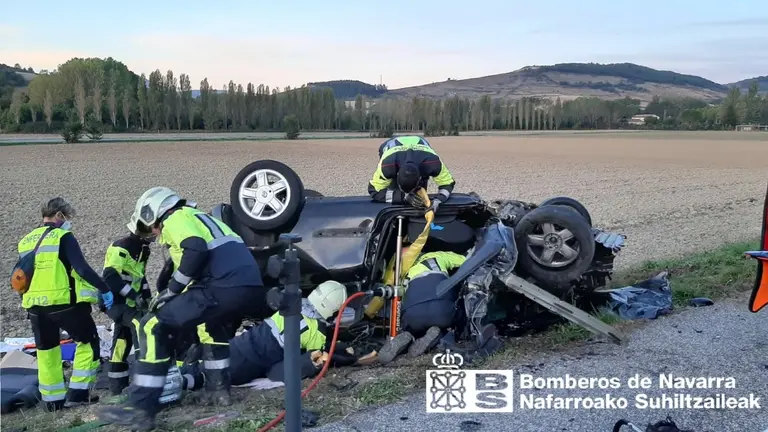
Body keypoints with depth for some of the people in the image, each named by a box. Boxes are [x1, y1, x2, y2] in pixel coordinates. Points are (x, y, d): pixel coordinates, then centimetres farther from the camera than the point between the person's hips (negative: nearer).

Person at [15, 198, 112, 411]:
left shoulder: (25, 241, 15)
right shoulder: (62, 236, -7)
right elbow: (82, 269, -16)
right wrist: (105, 289, -10)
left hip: (34, 305, 7)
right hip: (64, 302, -7)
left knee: (46, 350, 18)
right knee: (88, 342, 7)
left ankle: (53, 399, 23)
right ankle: (78, 393, 3)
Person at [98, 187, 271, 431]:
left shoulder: (174, 219, 8)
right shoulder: (198, 217, 36)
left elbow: (196, 251, -13)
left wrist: (170, 292, -4)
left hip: (224, 287, -9)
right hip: (253, 287, 9)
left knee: (155, 327, -1)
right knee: (209, 320, 38)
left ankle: (141, 410, -4)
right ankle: (218, 388, 31)